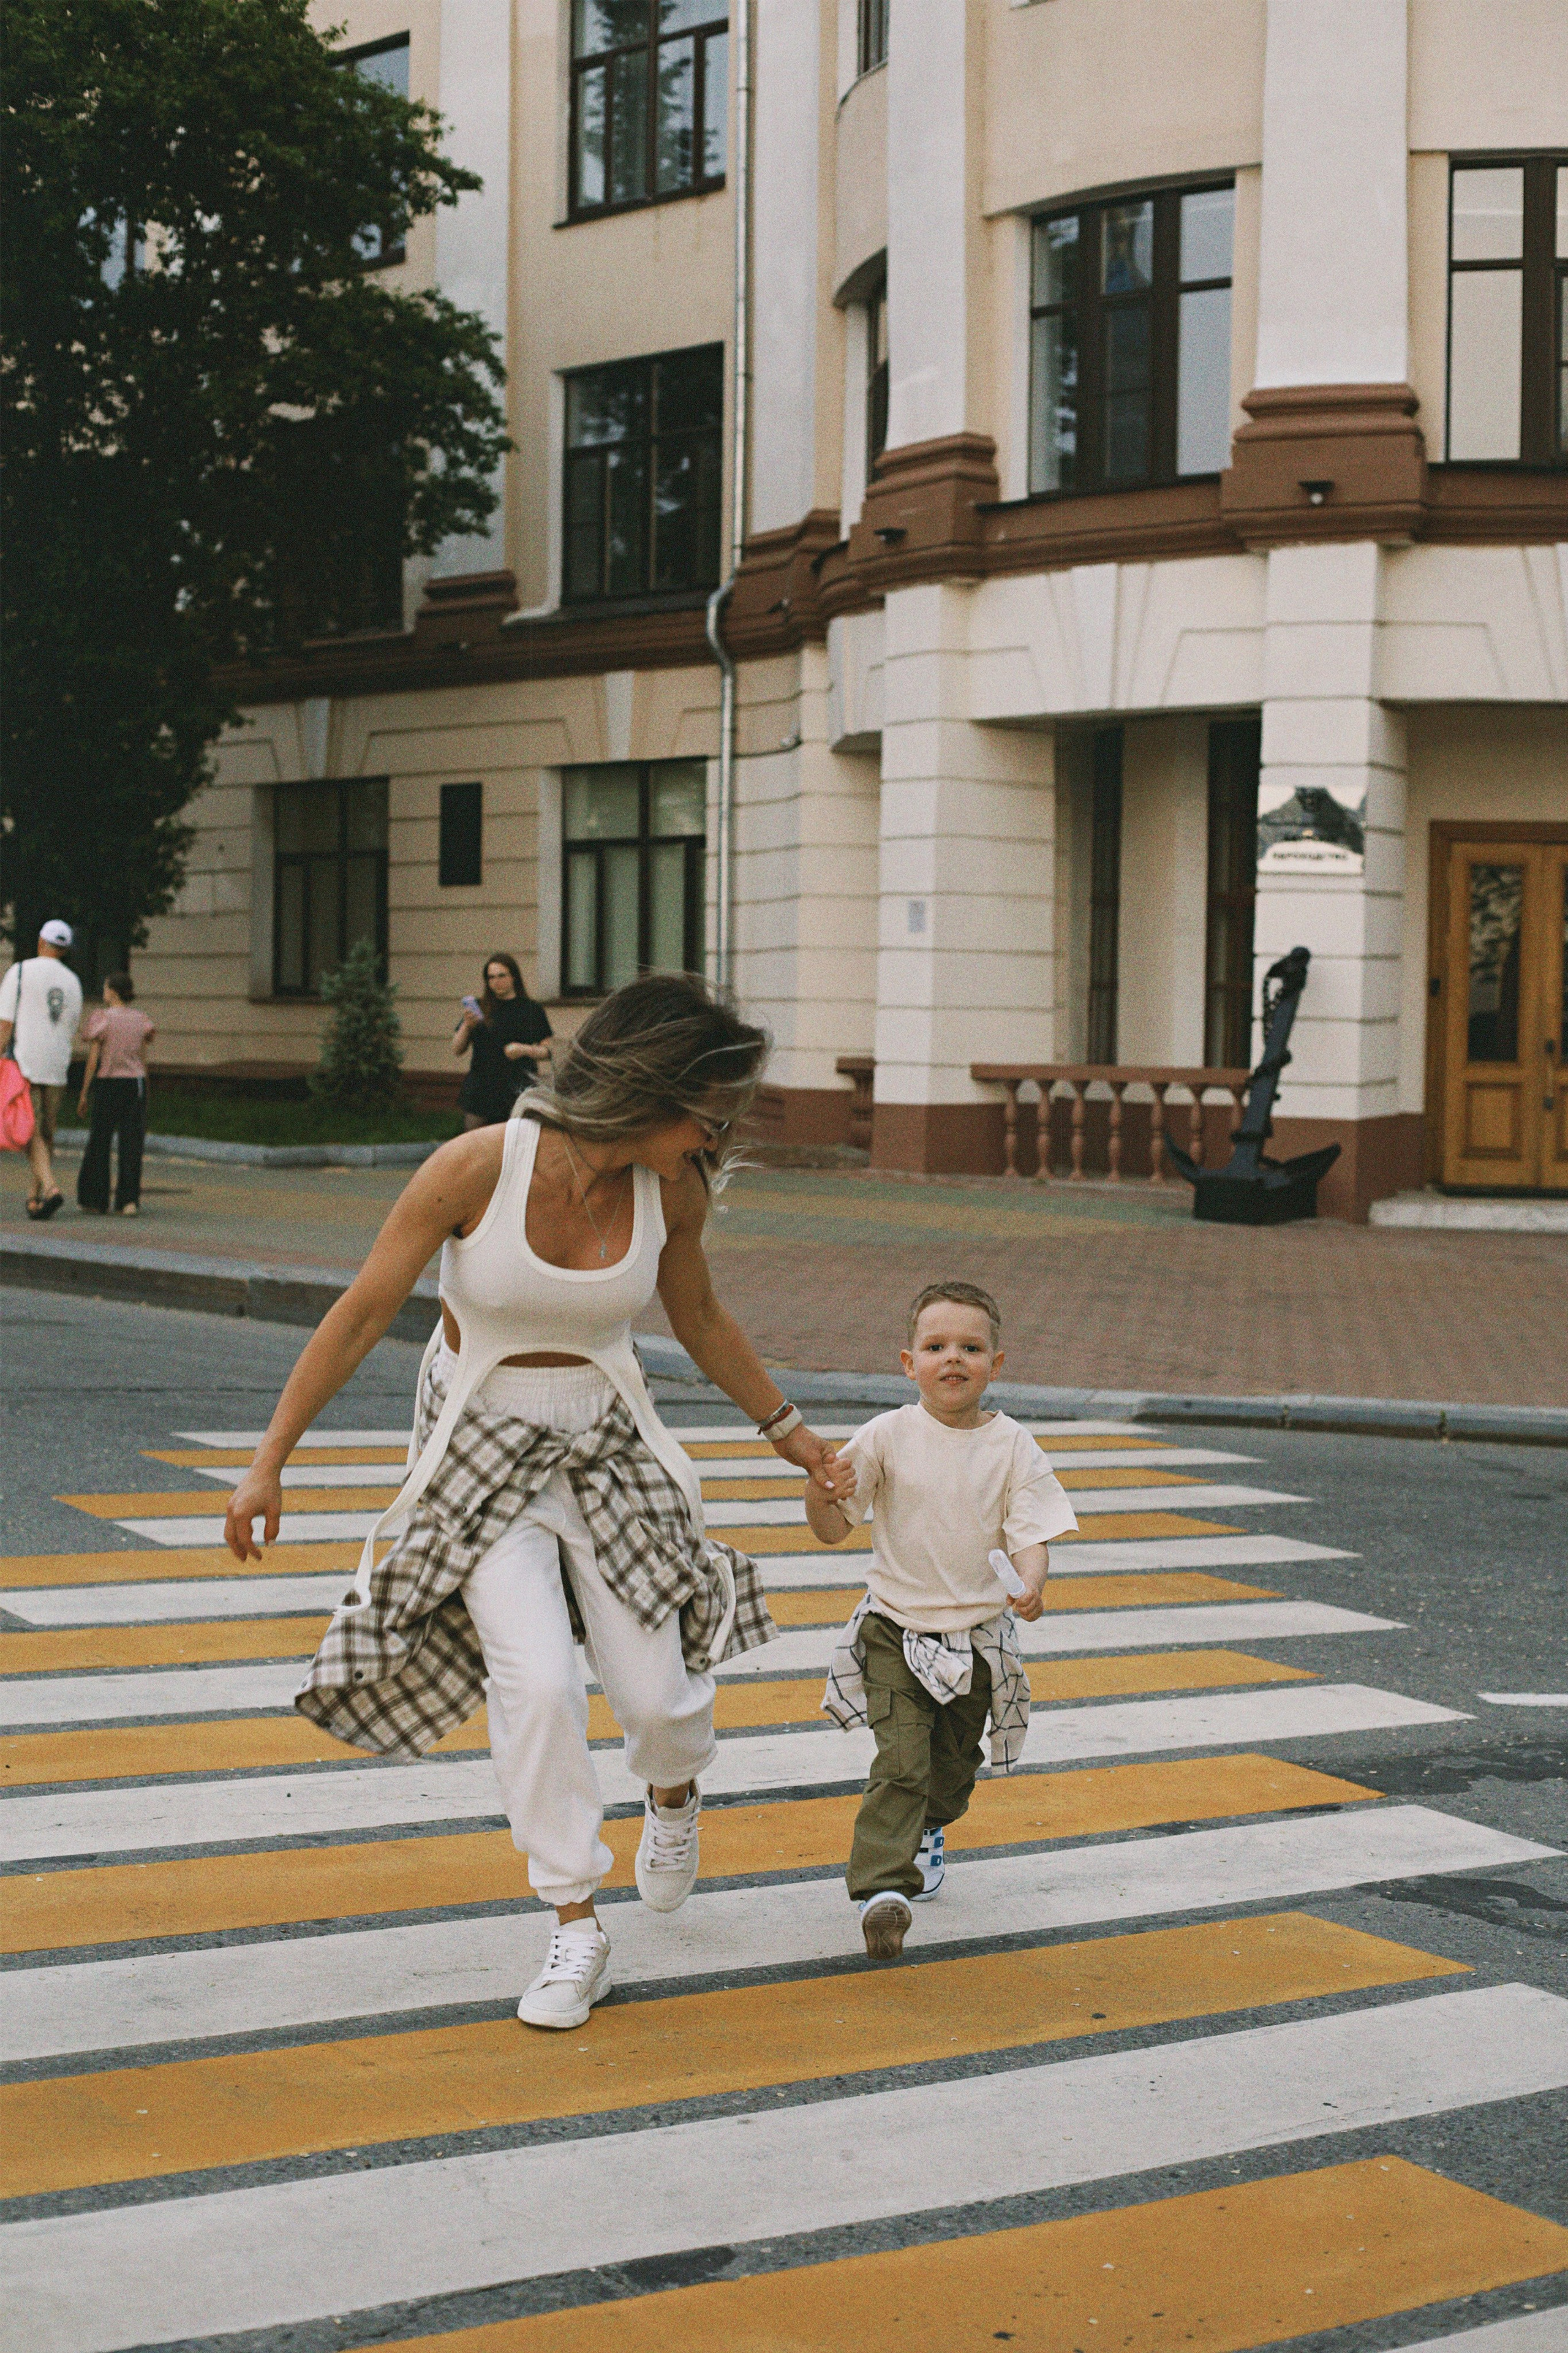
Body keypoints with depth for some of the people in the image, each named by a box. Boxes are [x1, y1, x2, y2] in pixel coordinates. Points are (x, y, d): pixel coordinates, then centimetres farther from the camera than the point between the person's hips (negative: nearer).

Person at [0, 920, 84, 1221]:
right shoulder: (73, 982, 10)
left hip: (24, 1063, -4)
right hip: (57, 1066, 4)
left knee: (31, 1133, -6)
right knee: (47, 1133, 11)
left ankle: (49, 1187, -25)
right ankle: (35, 1197, 15)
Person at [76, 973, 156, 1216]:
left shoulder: (101, 1018, -6)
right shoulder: (140, 1017, 6)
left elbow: (93, 1061, -7)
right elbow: (143, 1056, 8)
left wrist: (84, 1094, -1)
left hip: (108, 1083, -3)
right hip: (136, 1082, 3)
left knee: (99, 1143, 7)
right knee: (131, 1141, 4)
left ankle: (95, 1201, 12)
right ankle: (130, 1200, -3)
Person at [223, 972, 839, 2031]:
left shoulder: (672, 1190, -10)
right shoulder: (477, 1167, -22)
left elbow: (702, 1321, 9)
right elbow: (361, 1316, -15)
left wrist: (789, 1431, 16)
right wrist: (270, 1462, -13)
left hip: (608, 1440, 3)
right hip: (482, 1449, -3)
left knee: (657, 1689, -1)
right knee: (536, 1680, -18)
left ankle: (674, 1788, 39)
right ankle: (576, 1924, 2)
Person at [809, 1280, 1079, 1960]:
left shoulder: (1012, 1448, -5)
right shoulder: (887, 1437, -8)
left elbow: (1031, 1535, -8)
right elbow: (834, 1529, -4)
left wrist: (1030, 1584, -30)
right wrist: (820, 1497, -26)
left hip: (977, 1636, 2)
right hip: (896, 1630, -2)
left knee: (954, 1762, 20)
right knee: (902, 1760, -18)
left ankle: (927, 1833, 50)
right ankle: (881, 1888, -19)